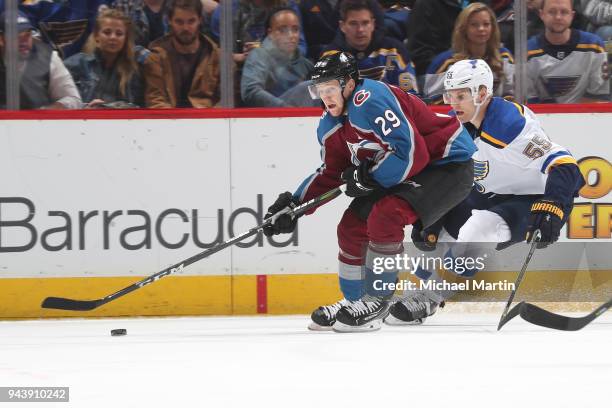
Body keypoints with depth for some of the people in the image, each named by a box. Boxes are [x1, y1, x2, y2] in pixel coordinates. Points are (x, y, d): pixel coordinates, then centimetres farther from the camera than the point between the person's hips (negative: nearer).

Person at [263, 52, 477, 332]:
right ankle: (354, 301, 21)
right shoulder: (331, 126, 3)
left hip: (449, 164, -10)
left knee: (385, 215, -27)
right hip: (402, 172, 10)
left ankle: (376, 302, -14)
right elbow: (331, 174, 15)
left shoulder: (370, 101, -28)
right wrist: (294, 205, 4)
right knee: (352, 225, 5)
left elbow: (412, 153, -31)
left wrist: (369, 178, -22)